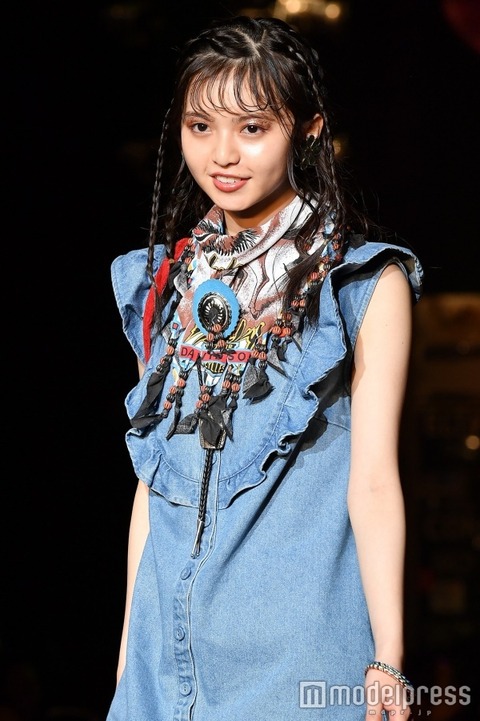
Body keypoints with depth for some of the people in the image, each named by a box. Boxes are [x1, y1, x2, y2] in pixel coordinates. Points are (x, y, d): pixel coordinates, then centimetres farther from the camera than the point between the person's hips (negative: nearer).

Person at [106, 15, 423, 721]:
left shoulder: (366, 284, -4)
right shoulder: (169, 279, 9)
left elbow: (374, 483, -8)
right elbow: (153, 471, 12)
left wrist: (389, 661, -12)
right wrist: (131, 636, 12)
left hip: (297, 639, -4)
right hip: (170, 640, 4)